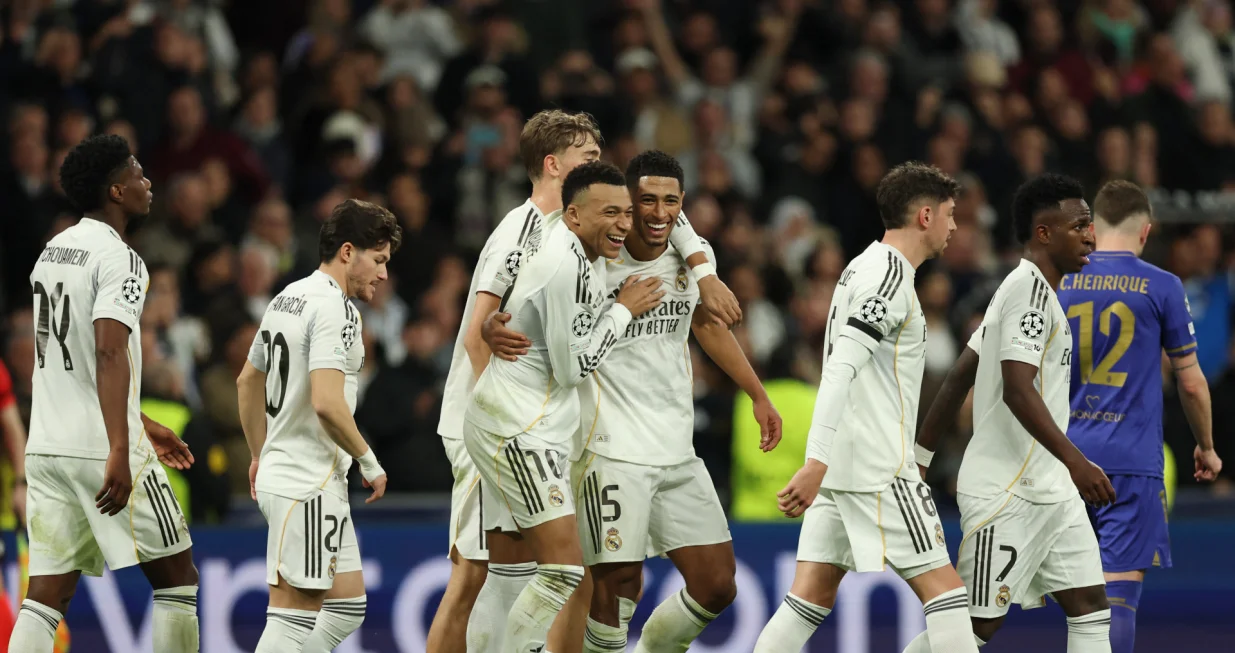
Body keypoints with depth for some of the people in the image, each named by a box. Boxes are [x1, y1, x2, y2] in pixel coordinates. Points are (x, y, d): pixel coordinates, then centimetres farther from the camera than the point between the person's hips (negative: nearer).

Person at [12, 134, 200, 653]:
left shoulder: (53, 253, 17)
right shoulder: (117, 258, -11)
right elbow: (110, 354, -23)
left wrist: (139, 425, 33)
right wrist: (120, 451, -28)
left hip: (47, 448, 8)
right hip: (103, 449, -8)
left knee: (46, 597, 2)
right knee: (176, 577, 6)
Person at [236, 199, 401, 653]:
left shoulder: (287, 299, 15)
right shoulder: (335, 309, -15)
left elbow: (247, 383, 25)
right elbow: (326, 402, -24)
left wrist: (260, 456, 32)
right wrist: (369, 462, -12)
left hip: (279, 475, 10)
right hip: (308, 486, -10)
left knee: (348, 606, 13)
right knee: (294, 615, -9)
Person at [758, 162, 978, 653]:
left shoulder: (863, 268, 19)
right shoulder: (890, 273, -13)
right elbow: (841, 369, -23)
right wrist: (817, 463, -30)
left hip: (840, 465, 10)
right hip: (877, 466, -10)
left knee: (811, 598, 6)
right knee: (942, 588, -6)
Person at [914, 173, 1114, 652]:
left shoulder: (1028, 287, 17)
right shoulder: (1029, 286, -14)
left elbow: (959, 376, 19)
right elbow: (1018, 389, -25)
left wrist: (921, 457, 21)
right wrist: (1075, 461, -32)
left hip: (1047, 488, 10)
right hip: (1007, 491, -10)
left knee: (1090, 609, 2)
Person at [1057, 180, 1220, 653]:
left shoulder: (1057, 285, 6)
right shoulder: (1162, 287, -3)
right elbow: (1191, 382, 2)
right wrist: (1206, 446, 18)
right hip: (1132, 461, -4)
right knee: (1119, 591, -8)